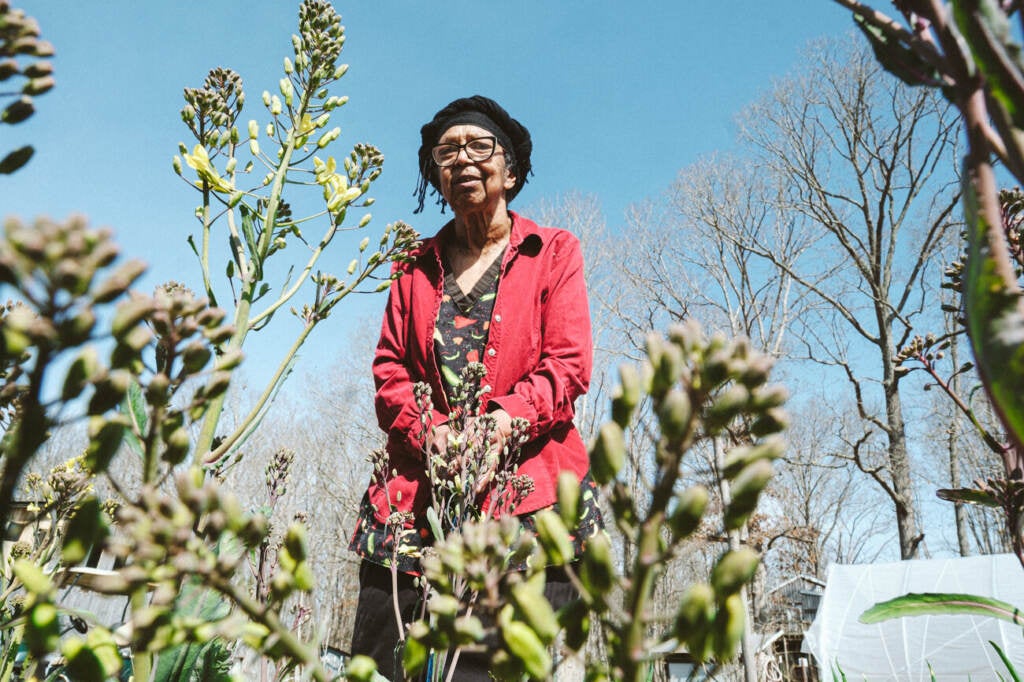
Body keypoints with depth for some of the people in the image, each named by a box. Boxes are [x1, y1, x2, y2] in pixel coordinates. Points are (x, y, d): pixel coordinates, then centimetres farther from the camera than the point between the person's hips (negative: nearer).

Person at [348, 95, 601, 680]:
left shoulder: (554, 252, 10)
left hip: (527, 486, -3)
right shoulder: (417, 266, 20)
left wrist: (503, 418, -18)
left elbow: (569, 364, -1)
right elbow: (390, 369, 11)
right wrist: (429, 430, -9)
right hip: (420, 488, 3)